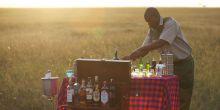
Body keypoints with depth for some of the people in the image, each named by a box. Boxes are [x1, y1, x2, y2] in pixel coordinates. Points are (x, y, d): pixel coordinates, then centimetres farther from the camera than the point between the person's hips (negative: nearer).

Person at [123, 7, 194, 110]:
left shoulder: (170, 23, -20)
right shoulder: (152, 30, 3)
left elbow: (161, 43, -32)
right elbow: (144, 49, 3)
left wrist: (141, 49, -36)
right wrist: (130, 57, -14)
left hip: (183, 64, -7)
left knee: (182, 101, -4)